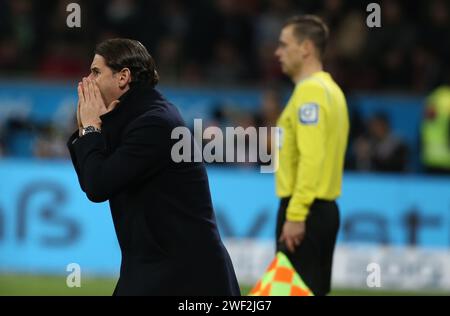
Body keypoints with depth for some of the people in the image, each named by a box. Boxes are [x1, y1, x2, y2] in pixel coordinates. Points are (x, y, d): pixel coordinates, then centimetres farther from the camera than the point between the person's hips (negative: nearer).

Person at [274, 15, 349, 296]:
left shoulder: (311, 91, -14)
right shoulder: (330, 89, 17)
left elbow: (311, 159, -22)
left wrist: (295, 215, -24)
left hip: (304, 210, -10)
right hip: (325, 208, 10)